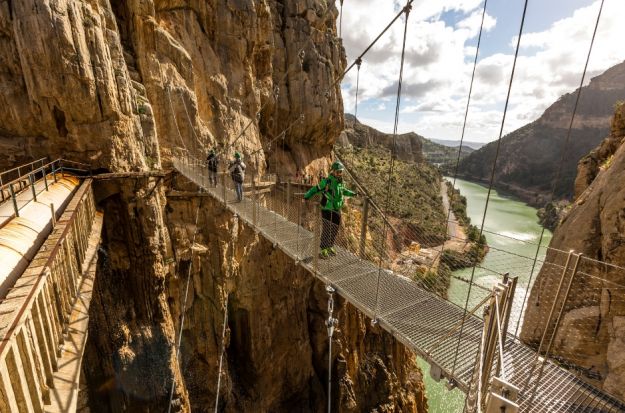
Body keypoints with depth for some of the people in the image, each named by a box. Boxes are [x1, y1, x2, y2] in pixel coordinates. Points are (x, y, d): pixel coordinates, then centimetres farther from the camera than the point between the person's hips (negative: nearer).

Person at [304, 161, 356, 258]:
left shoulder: (341, 183, 4)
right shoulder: (327, 182, -18)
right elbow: (315, 189, -16)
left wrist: (352, 193, 23)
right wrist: (306, 196, -27)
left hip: (337, 210, 7)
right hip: (327, 210, -7)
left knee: (335, 230, 15)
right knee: (326, 231, -5)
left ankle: (330, 247, 33)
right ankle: (323, 250, 9)